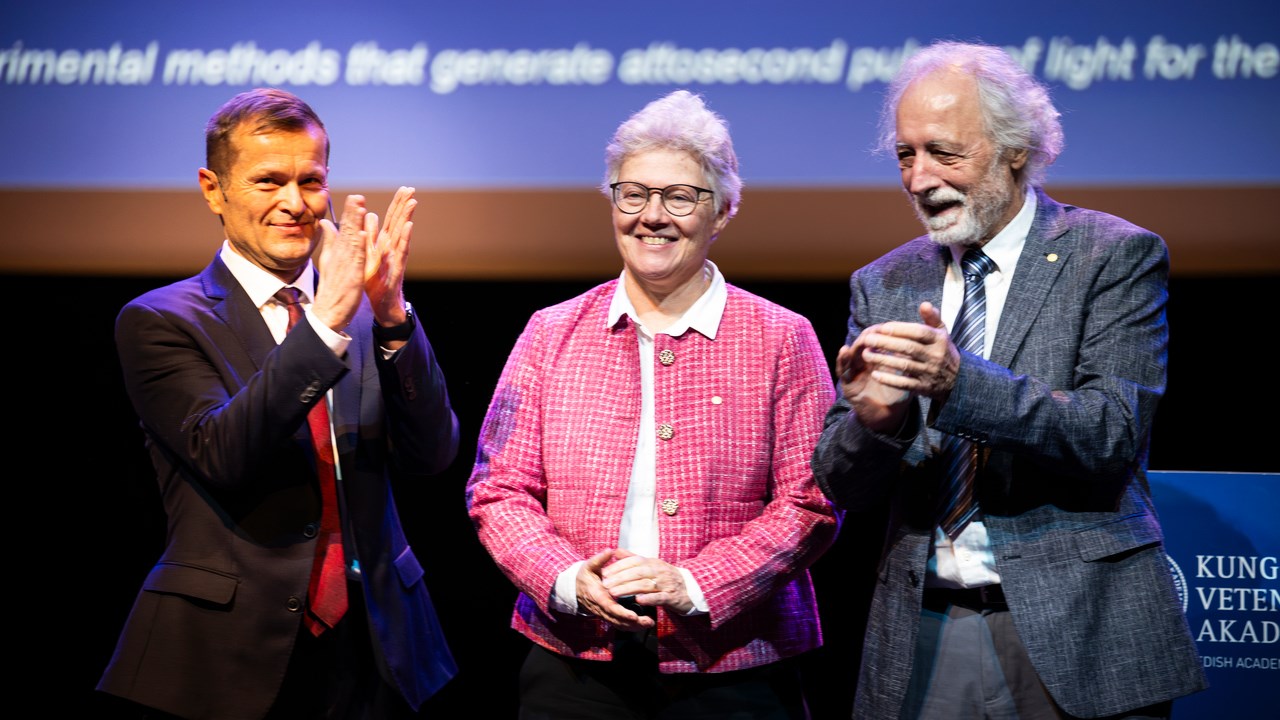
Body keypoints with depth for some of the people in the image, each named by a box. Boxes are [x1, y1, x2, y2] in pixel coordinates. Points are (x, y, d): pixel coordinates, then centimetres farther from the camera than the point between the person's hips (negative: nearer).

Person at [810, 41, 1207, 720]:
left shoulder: (1117, 256, -2)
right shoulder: (882, 285, 9)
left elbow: (1114, 432, -14)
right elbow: (843, 490, 5)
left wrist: (959, 382, -26)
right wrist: (871, 420, -18)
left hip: (1075, 638, -3)